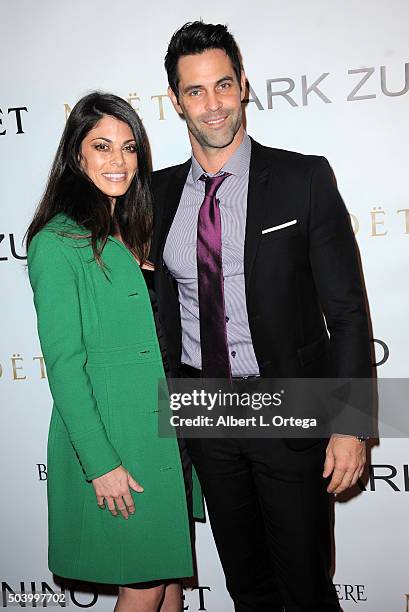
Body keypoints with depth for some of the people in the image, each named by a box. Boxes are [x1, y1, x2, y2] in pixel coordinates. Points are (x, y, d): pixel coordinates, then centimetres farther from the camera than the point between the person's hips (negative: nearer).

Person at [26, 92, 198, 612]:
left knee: (170, 568, 17)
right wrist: (101, 463, -16)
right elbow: (63, 364, -16)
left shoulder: (130, 232, 12)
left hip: (162, 429, 8)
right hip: (109, 435, -7)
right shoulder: (57, 242, -13)